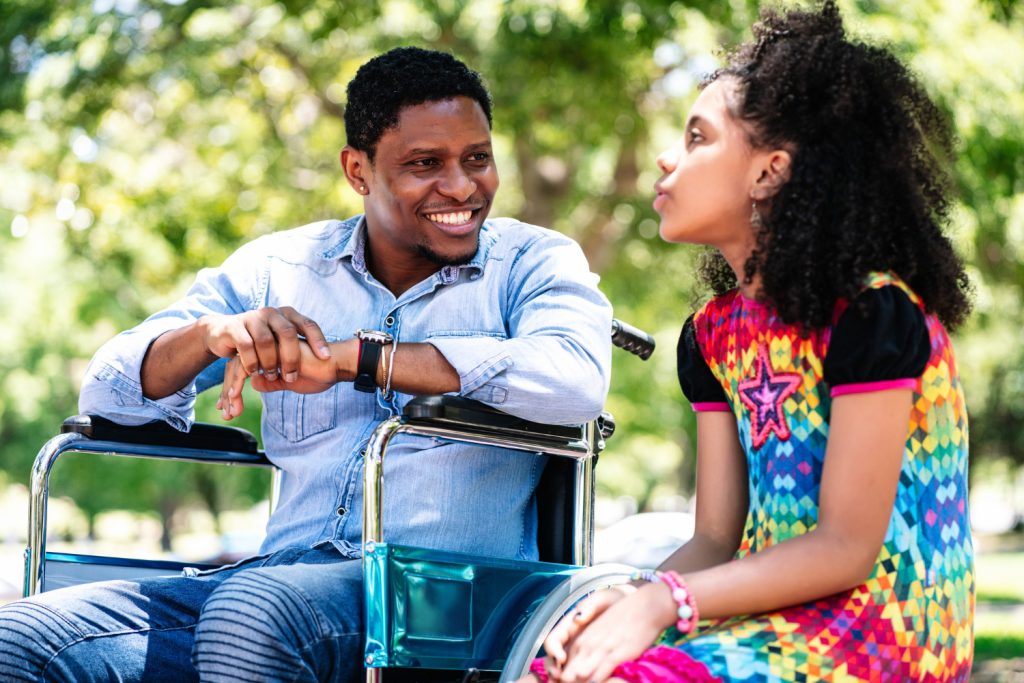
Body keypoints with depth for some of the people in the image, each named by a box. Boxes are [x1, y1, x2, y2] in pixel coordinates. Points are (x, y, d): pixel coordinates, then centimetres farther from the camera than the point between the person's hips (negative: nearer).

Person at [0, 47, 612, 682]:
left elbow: (577, 378, -17)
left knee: (253, 611, -36)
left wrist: (351, 357, -17)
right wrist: (212, 334, -11)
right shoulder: (276, 268, 15)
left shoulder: (535, 263, 6)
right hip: (280, 575, 4)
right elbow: (107, 396, 11)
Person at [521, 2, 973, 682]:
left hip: (882, 622, -7)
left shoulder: (874, 312, -13)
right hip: (774, 613, 7)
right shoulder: (714, 332, 11)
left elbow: (847, 547, -15)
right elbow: (715, 537, 9)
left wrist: (666, 601, -22)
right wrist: (630, 599, -12)